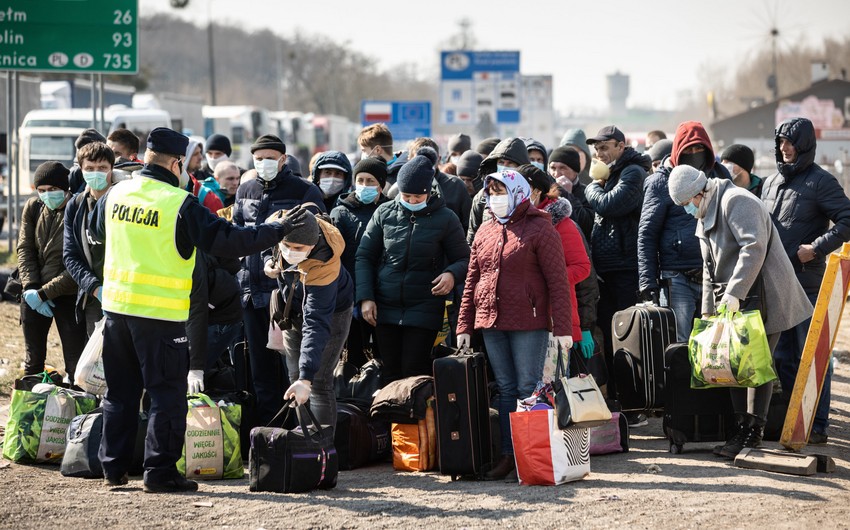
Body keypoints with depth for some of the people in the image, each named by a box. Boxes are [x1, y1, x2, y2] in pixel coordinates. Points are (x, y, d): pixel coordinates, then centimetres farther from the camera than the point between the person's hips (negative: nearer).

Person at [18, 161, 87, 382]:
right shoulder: (33, 207, 2)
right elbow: (25, 249, 3)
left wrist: (44, 293, -18)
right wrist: (30, 288, -11)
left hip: (68, 295, -5)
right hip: (34, 295, 5)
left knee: (75, 363, -2)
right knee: (33, 360, 14)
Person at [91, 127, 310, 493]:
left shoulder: (116, 194, 5)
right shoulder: (180, 205, -13)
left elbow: (96, 230, 25)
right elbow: (226, 241, -17)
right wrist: (278, 232, -14)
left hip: (117, 305, 6)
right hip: (160, 313, -6)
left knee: (120, 391, 16)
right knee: (168, 393, 2)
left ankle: (114, 467, 20)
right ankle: (160, 472, 0)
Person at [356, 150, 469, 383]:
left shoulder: (445, 219, -2)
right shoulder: (385, 213, 4)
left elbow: (464, 259, 4)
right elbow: (365, 256, 8)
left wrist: (452, 274, -19)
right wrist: (365, 297, -2)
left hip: (425, 309, -3)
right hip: (386, 309, 3)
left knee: (415, 372, -8)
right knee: (391, 373, 6)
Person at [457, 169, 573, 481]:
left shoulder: (539, 229, -4)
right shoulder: (485, 232, 14)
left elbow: (557, 280, -8)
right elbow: (472, 281, 17)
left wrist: (562, 327, -14)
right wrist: (465, 325, 11)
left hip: (528, 324, -6)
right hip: (491, 323, 6)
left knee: (529, 390, -5)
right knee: (506, 389, 8)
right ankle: (508, 455, 11)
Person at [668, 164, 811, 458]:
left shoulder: (736, 202, -14)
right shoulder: (705, 216, 18)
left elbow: (754, 247, -27)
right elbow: (710, 269, 24)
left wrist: (735, 293, -31)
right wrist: (708, 311, 19)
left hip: (761, 298, -10)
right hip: (732, 301, 10)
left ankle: (753, 435, -7)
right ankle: (741, 431, 10)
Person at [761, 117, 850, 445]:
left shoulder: (820, 182, -6)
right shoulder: (771, 183, 16)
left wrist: (816, 248, -18)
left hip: (807, 283, -7)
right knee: (782, 356, 11)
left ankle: (817, 426, -3)